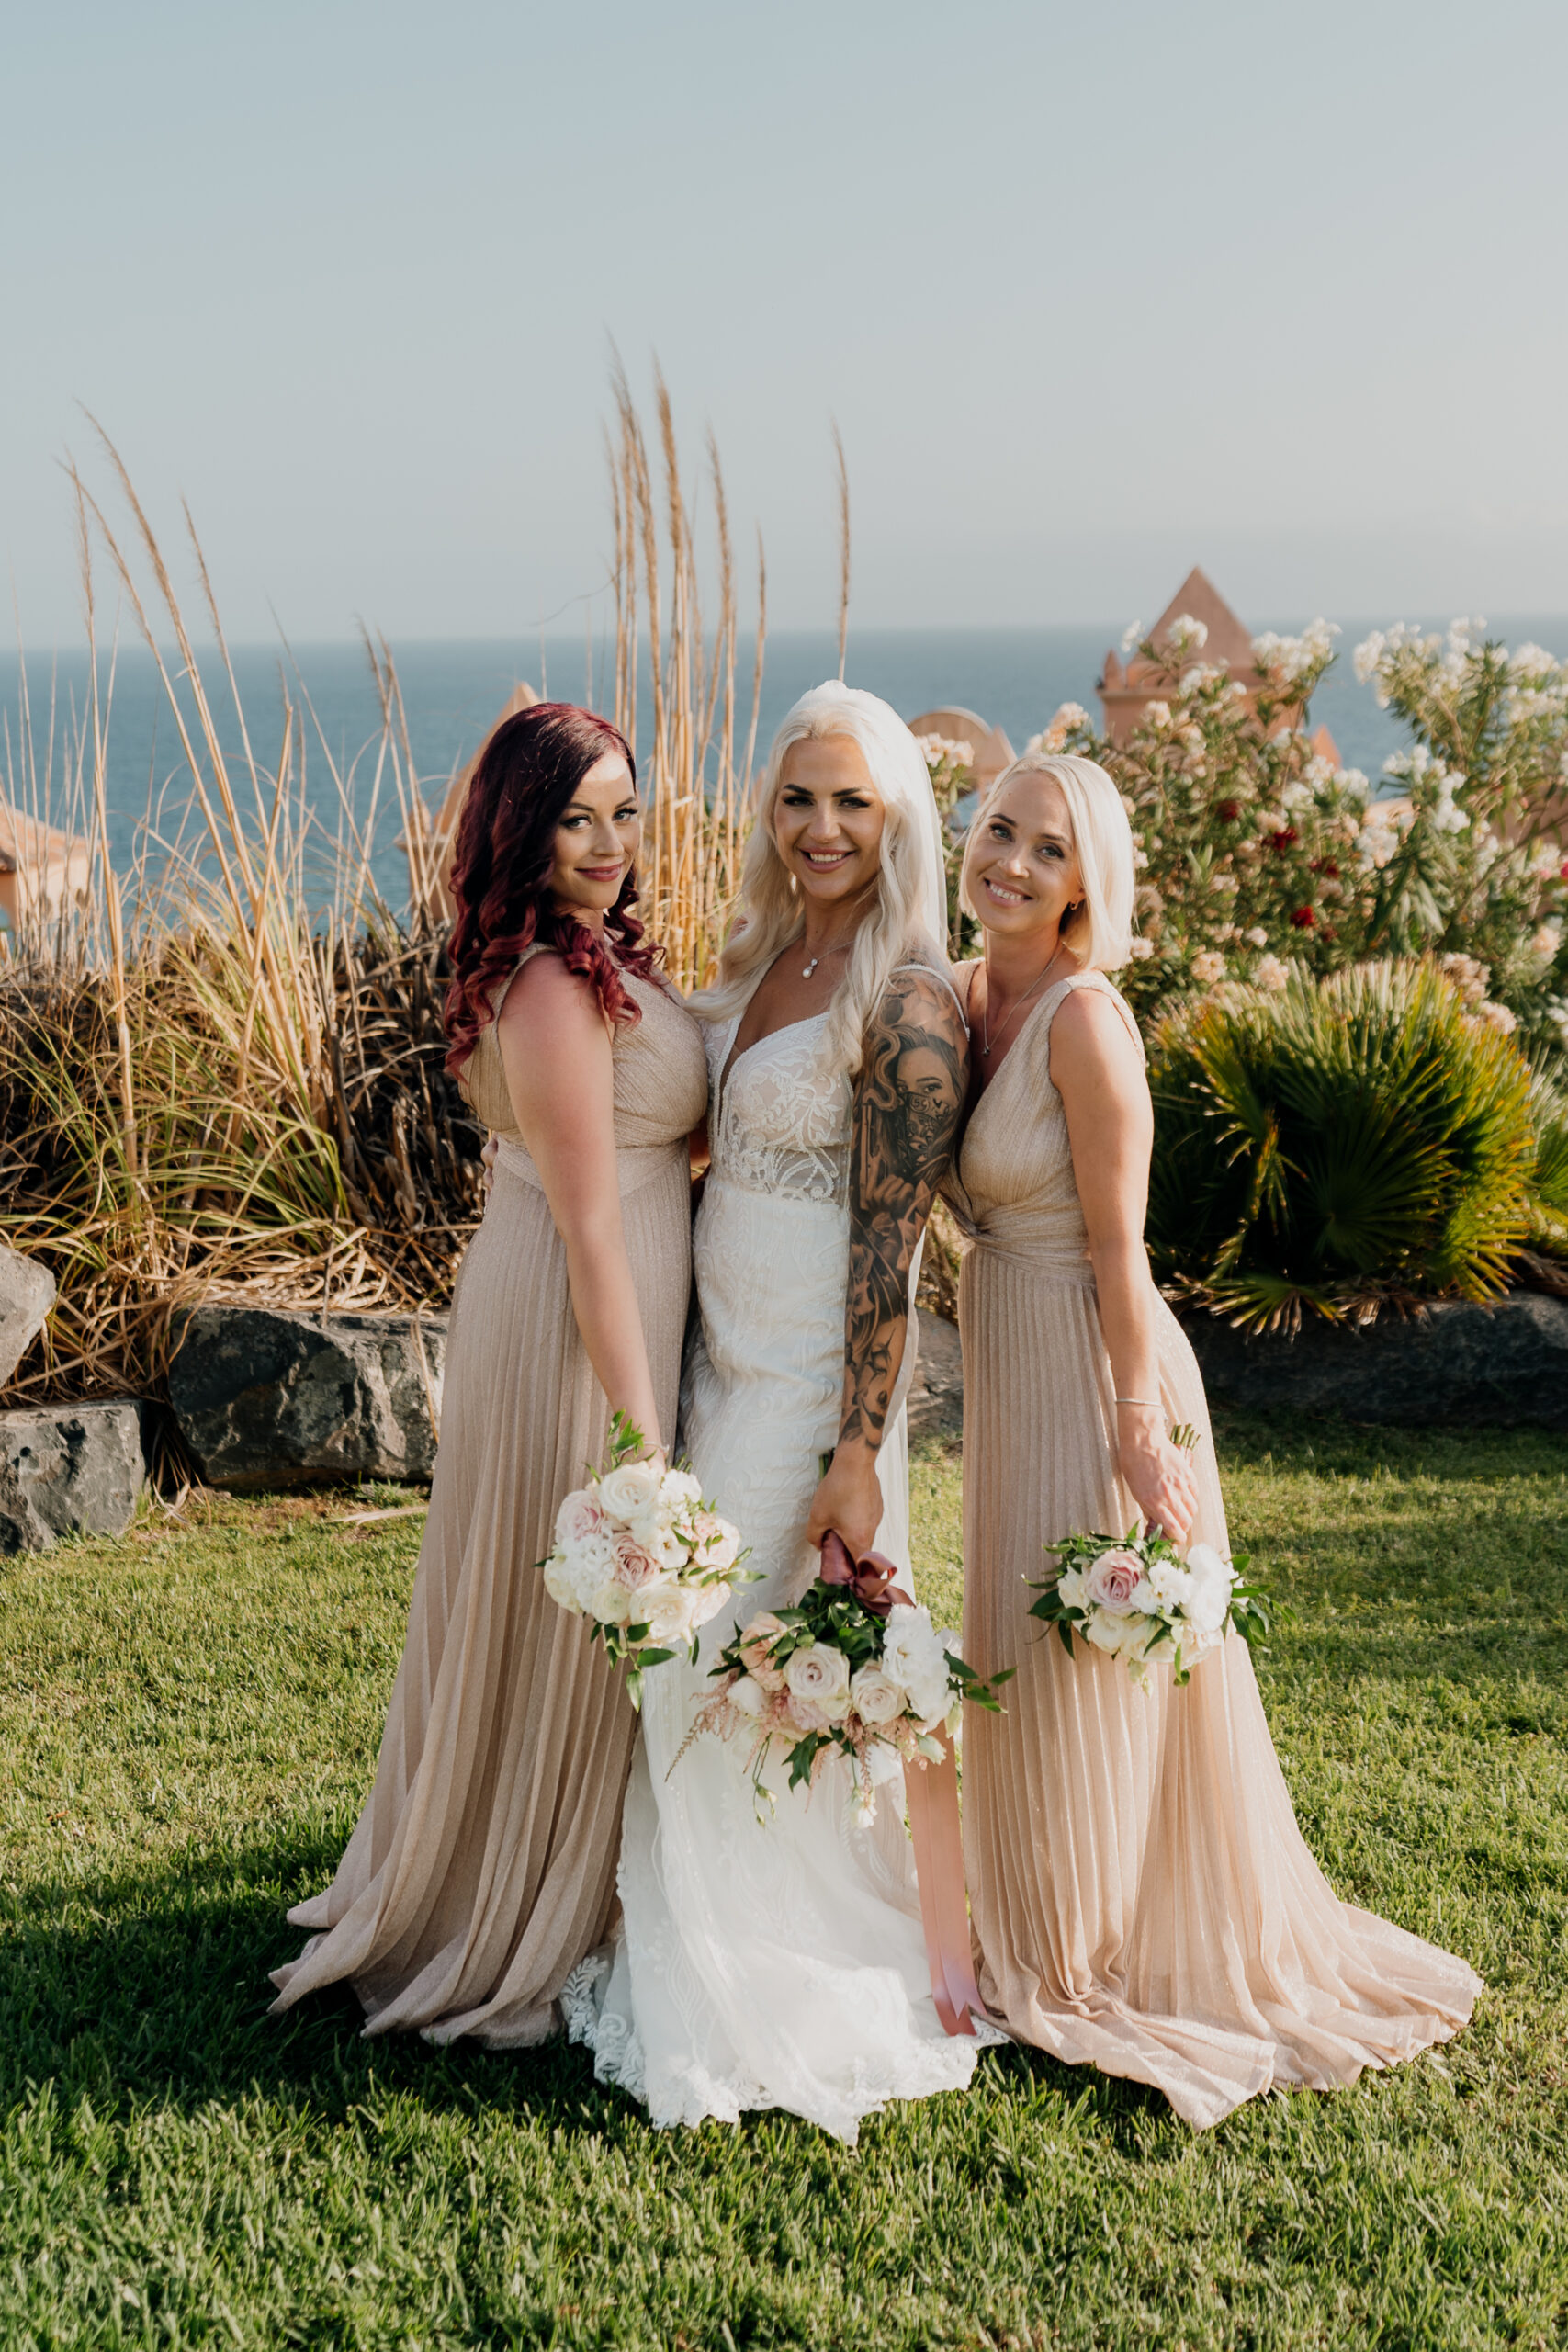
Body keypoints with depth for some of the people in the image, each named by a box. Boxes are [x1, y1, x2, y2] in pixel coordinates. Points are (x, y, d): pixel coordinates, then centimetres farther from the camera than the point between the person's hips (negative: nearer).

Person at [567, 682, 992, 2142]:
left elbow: (888, 1242, -18)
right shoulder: (760, 961, 10)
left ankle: (789, 2002, 15)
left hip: (815, 1379, -8)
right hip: (722, 1361, 8)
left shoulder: (904, 1006, -15)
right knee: (702, 1657, 13)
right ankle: (707, 1960, 30)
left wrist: (857, 1452, -20)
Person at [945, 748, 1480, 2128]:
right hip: (1009, 1363, 9)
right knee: (1029, 1658, 21)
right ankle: (1048, 1936, 41)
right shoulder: (971, 997, 5)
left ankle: (1093, 1962, 25)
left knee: (1090, 1669, 6)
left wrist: (1138, 1426, -18)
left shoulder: (1084, 1017, -19)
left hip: (1091, 1366, -8)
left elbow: (1118, 1246, -19)